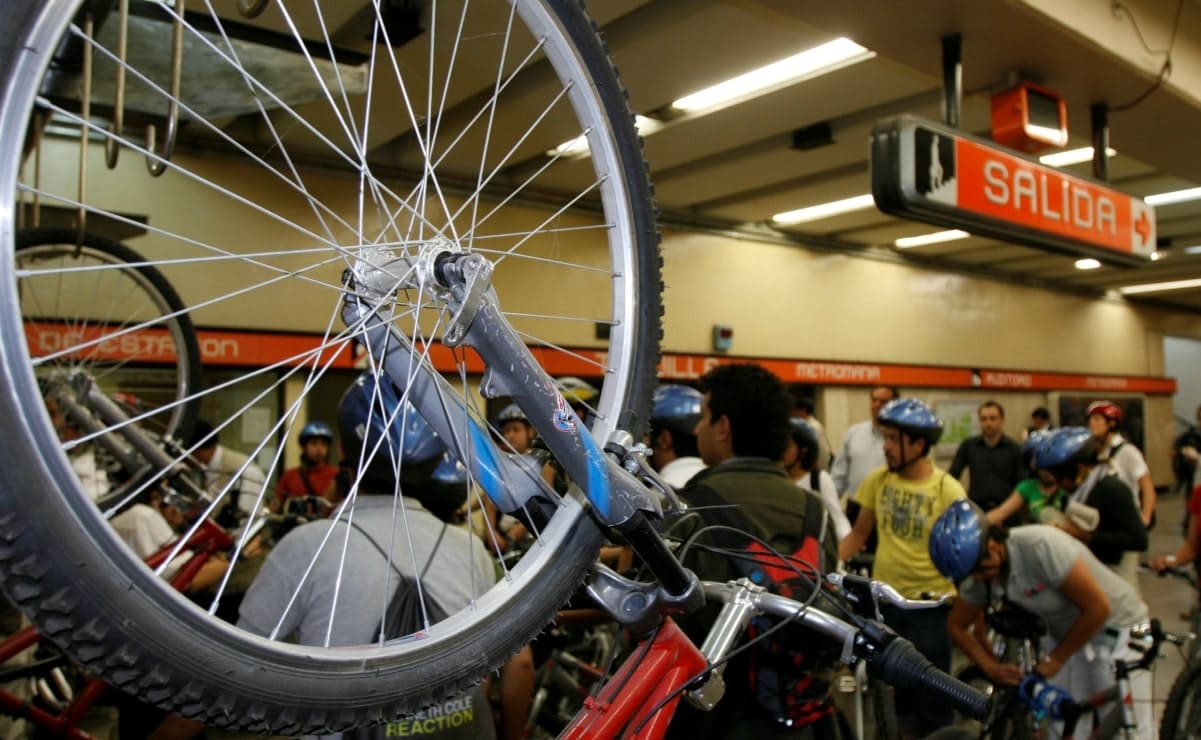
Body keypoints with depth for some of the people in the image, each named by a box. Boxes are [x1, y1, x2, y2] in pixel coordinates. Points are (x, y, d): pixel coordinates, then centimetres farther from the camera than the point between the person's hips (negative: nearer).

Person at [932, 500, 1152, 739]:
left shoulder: (1040, 546, -32)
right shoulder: (979, 574, -12)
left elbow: (1098, 608, -28)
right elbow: (957, 626, 1)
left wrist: (1054, 660, -18)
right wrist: (992, 667, -12)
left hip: (1117, 629, -6)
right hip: (1067, 635, 6)